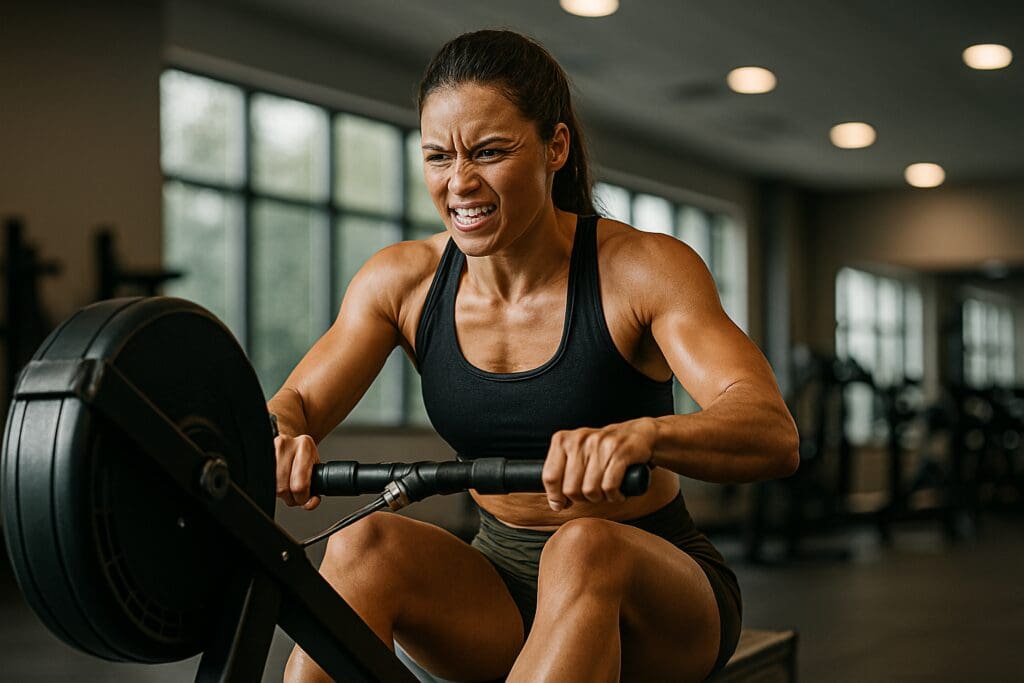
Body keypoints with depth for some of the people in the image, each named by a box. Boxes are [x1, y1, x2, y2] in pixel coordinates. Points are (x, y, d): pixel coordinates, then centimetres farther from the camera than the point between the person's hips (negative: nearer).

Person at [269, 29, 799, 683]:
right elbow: (295, 404, -6)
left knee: (584, 550, -37)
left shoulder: (645, 269, -16)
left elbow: (774, 432, -29)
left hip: (653, 591, -3)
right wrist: (275, 440, -33)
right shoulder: (403, 280, -4)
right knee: (365, 546, -26)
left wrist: (642, 435, -52)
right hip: (501, 590, 4)